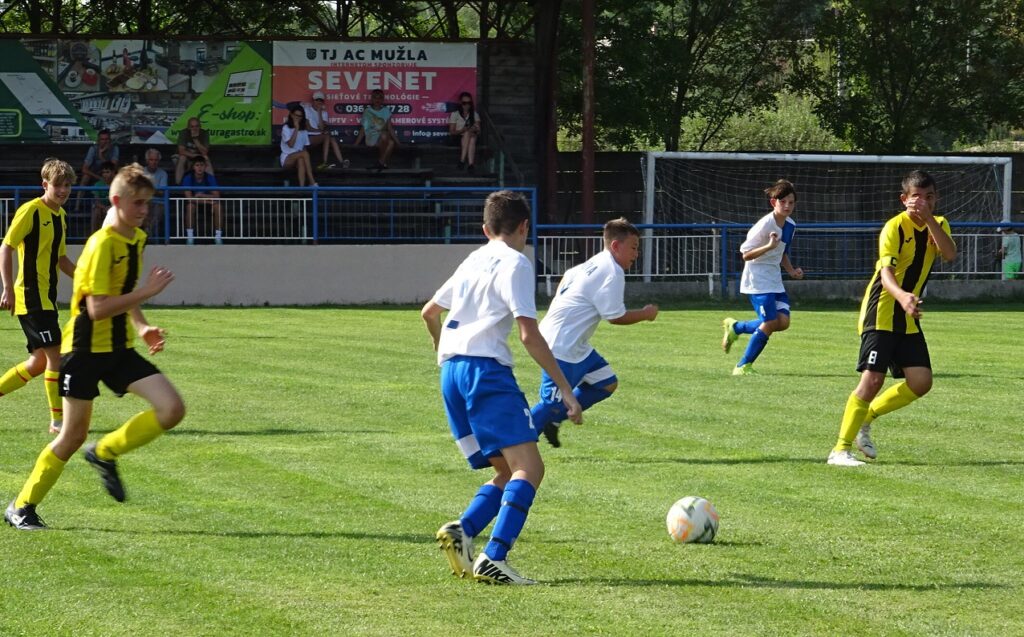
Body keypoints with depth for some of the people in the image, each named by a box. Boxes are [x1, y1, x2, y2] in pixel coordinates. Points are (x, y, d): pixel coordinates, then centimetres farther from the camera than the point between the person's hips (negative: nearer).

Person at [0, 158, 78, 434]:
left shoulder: (61, 215, 14)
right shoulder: (31, 211, -11)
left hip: (46, 298, 9)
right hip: (31, 297, -9)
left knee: (40, 362, 9)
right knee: (55, 354, -10)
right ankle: (58, 420, -4)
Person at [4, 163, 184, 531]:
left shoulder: (138, 239, 8)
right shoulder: (102, 244, -19)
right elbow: (98, 308, -25)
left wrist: (142, 328, 9)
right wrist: (146, 292, -26)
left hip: (119, 348, 7)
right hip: (86, 347, -7)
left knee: (172, 409, -9)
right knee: (74, 435, -1)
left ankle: (105, 453, 11)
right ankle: (22, 507, 15)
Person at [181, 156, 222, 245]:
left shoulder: (210, 178, -11)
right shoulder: (188, 179, -15)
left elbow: (216, 196, -17)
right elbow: (189, 198, -23)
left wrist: (200, 195, -26)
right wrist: (208, 200, -27)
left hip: (208, 204, 1)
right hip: (195, 204, -1)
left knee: (218, 206, -29)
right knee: (190, 206, -35)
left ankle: (218, 237, -22)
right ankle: (190, 237, -30)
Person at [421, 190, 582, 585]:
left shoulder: (473, 261, 22)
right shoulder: (514, 263, -1)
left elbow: (430, 312, 36)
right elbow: (529, 334, -10)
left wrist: (444, 350, 56)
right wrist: (566, 390, -8)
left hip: (450, 371, 9)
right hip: (486, 368, -9)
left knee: (507, 471, 12)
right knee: (529, 467, -14)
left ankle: (462, 531, -12)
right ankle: (493, 559, -29)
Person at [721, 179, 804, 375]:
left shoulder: (790, 225, 6)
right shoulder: (765, 225, -19)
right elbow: (745, 255, -19)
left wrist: (791, 271, 6)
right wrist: (769, 246, -32)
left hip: (774, 281, 8)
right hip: (757, 279, -8)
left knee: (783, 321, -6)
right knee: (770, 322, -15)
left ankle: (736, 327, 16)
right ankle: (744, 365, -1)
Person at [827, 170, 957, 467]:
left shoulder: (938, 225, 7)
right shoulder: (895, 227, -13)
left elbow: (949, 254, -13)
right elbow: (886, 272, -25)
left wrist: (929, 219, -21)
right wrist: (902, 296, -45)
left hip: (908, 319, 7)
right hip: (881, 313, -7)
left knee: (921, 381, -4)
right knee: (873, 379, -15)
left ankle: (865, 419, 16)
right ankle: (841, 449, -11)